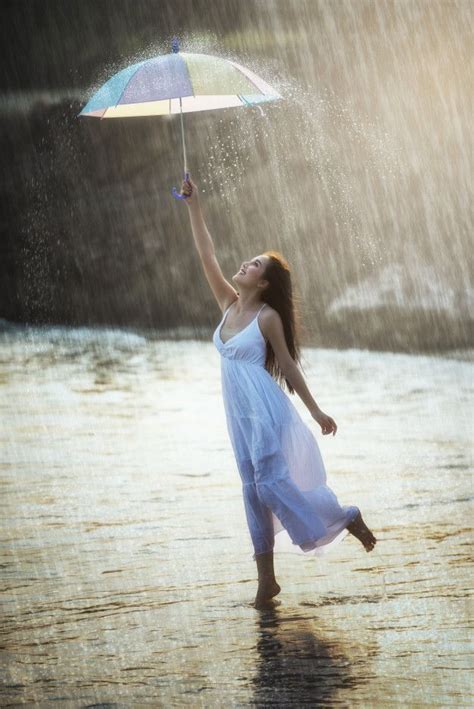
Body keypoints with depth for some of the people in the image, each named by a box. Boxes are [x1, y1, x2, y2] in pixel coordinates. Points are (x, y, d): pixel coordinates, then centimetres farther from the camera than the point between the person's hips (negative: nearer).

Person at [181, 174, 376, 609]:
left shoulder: (268, 318, -10)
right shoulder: (229, 304, 8)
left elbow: (289, 366, -5)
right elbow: (207, 256, 7)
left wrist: (316, 411, -3)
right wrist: (194, 207, 4)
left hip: (265, 410, -7)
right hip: (240, 414, 7)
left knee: (271, 483, -12)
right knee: (254, 490, 6)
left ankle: (347, 518, 5)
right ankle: (267, 579, 9)